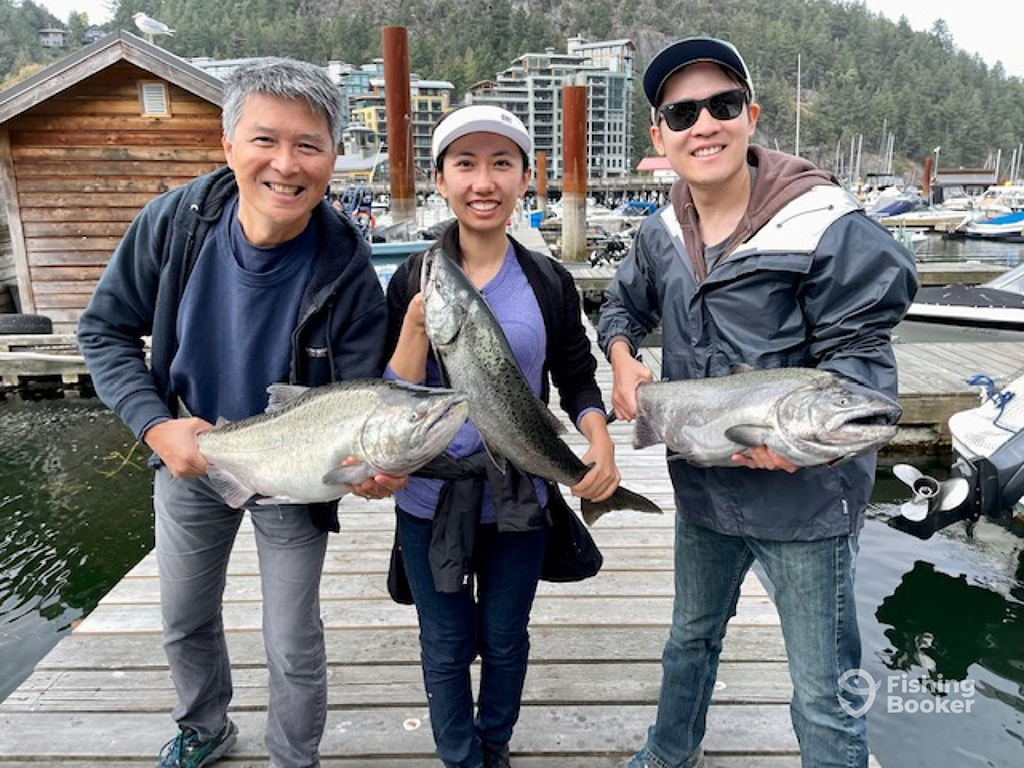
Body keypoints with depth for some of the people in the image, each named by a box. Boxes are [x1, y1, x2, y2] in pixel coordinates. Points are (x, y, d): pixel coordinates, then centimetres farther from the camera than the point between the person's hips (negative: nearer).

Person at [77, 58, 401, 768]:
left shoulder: (348, 270, -26)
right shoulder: (176, 220, -19)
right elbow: (104, 330, -7)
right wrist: (156, 425, -20)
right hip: (188, 453, 4)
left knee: (294, 650, 9)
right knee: (185, 621, 24)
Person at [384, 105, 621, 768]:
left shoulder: (550, 283, -5)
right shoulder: (414, 282, -8)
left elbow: (577, 378, 3)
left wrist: (600, 440, -16)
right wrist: (419, 323, -24)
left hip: (520, 497, 1)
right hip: (431, 499, -1)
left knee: (505, 639, 21)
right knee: (446, 648, 16)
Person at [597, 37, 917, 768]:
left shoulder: (827, 226, -20)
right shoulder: (662, 235, -1)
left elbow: (859, 355, -19)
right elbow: (625, 304, 17)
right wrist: (623, 358, -3)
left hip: (804, 495, -6)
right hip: (702, 487, 6)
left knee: (825, 698, 7)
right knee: (692, 637, 28)